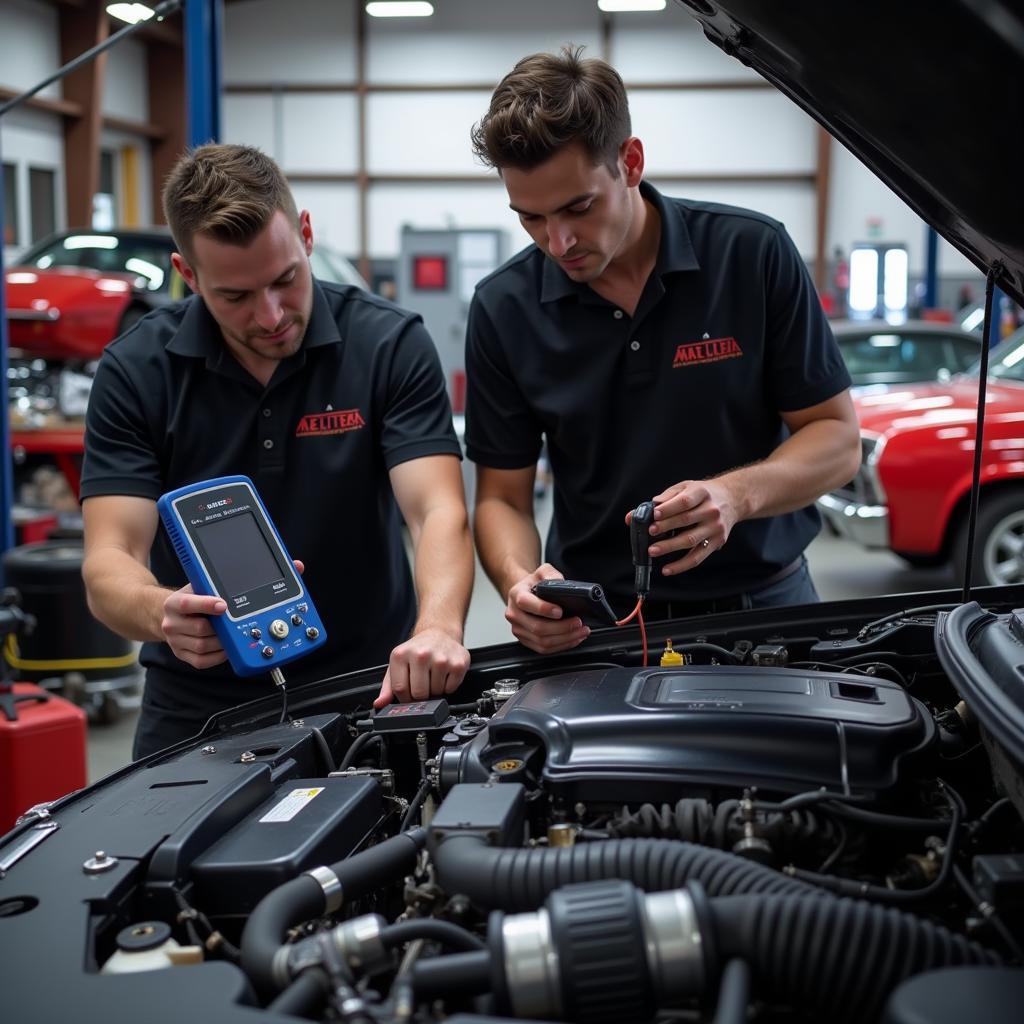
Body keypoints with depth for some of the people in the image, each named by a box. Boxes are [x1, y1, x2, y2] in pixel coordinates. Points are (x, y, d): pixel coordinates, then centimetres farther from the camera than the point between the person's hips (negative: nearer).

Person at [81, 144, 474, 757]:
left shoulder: (390, 344, -8)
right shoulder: (137, 371, -6)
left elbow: (440, 511, -17)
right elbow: (109, 562, -11)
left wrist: (438, 627, -38)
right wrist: (164, 616, -34)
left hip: (372, 689, 0)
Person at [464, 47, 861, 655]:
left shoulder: (755, 254, -10)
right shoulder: (503, 309, -6)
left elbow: (839, 439, -6)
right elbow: (503, 497, -2)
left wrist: (736, 495, -25)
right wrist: (519, 581, -23)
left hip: (764, 602, 1)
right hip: (593, 623, 0)